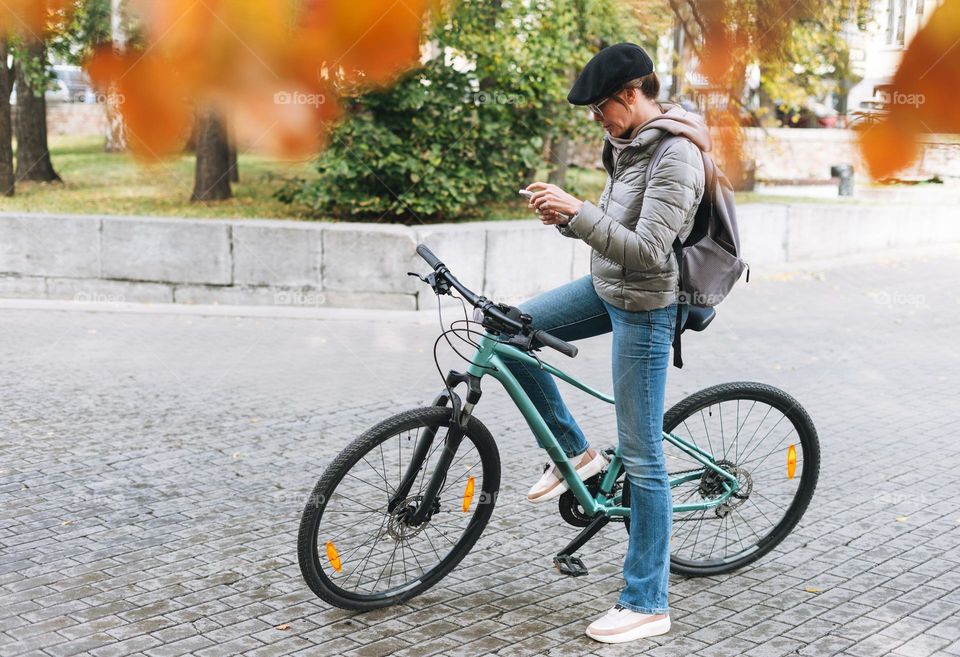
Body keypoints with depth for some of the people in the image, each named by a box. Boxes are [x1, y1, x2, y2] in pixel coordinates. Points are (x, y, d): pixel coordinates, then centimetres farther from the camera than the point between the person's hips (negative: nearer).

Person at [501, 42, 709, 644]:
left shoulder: (675, 156, -21)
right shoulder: (630, 143, 8)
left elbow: (648, 250, -28)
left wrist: (577, 211, -29)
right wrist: (568, 217, -5)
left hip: (644, 305, -9)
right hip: (607, 287, 10)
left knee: (642, 458, -4)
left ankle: (648, 604, 8)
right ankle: (573, 451, 18)